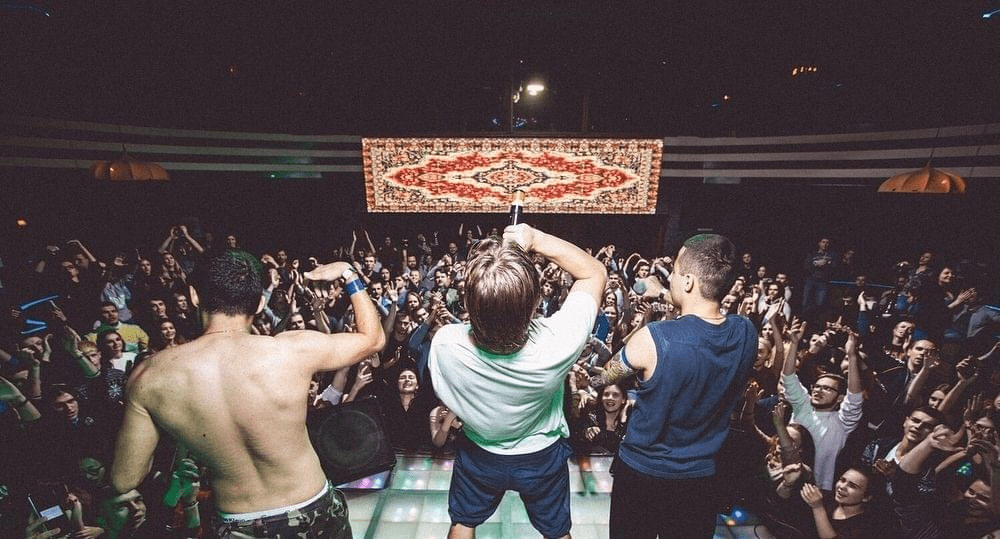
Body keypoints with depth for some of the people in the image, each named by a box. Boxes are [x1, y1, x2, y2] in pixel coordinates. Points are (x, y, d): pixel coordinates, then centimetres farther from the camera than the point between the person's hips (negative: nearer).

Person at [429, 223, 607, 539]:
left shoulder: (445, 344, -37)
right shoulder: (556, 344, -41)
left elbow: (446, 399, -12)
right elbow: (596, 272, -24)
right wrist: (535, 239, -30)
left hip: (479, 454, 1)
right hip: (543, 457, 0)